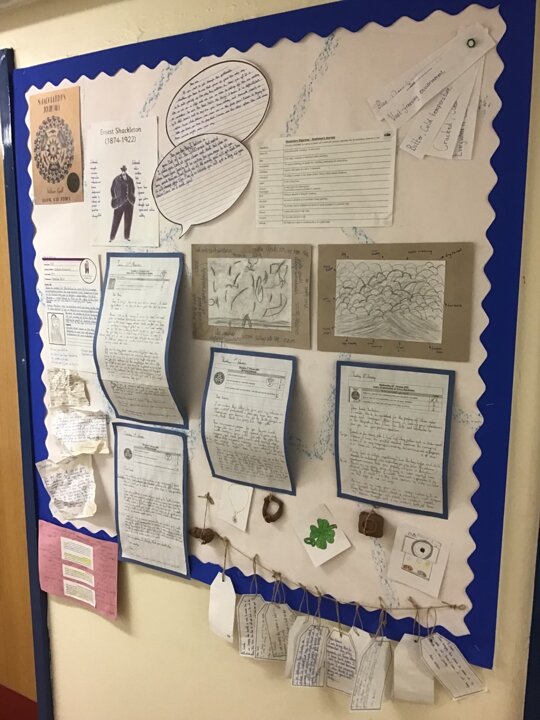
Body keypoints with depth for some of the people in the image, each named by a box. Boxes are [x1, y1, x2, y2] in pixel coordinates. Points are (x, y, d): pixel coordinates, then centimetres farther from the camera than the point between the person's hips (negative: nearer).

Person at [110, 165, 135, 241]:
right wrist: (114, 198, 1)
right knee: (116, 220, -5)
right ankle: (112, 237, -1)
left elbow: (133, 189, 20)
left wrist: (132, 197, 13)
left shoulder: (130, 179, 6)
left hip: (129, 203, 4)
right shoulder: (116, 179, -3)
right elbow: (112, 189, 4)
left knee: (128, 220, 7)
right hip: (119, 203, -3)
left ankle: (127, 236, 17)